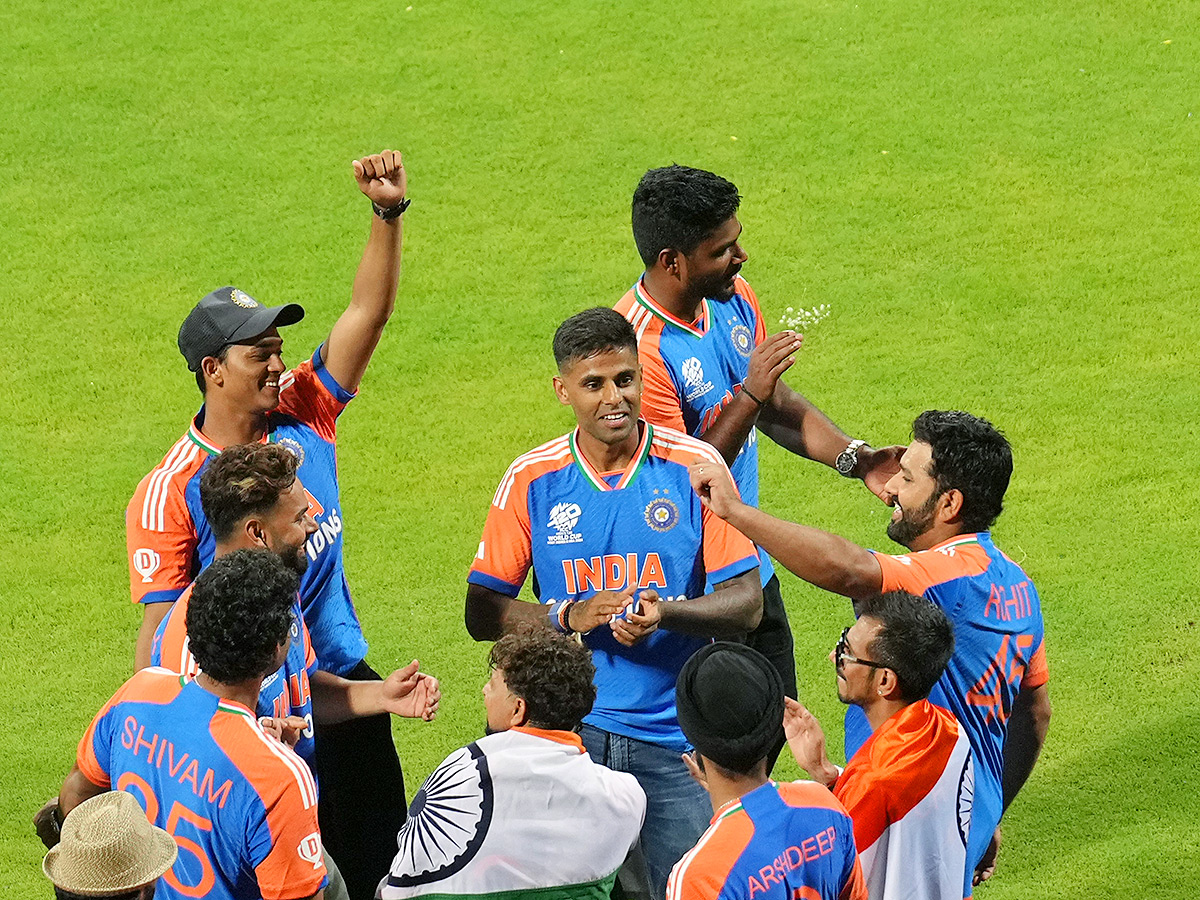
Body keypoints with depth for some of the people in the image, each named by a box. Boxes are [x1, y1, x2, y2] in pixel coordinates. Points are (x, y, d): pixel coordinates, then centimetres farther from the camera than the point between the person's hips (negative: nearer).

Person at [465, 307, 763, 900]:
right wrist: (570, 616, -14)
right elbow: (482, 613, 4)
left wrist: (665, 614, -21)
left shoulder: (695, 467, -2)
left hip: (677, 738, -1)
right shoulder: (532, 481, 1)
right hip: (567, 731, 1)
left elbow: (746, 604, -2)